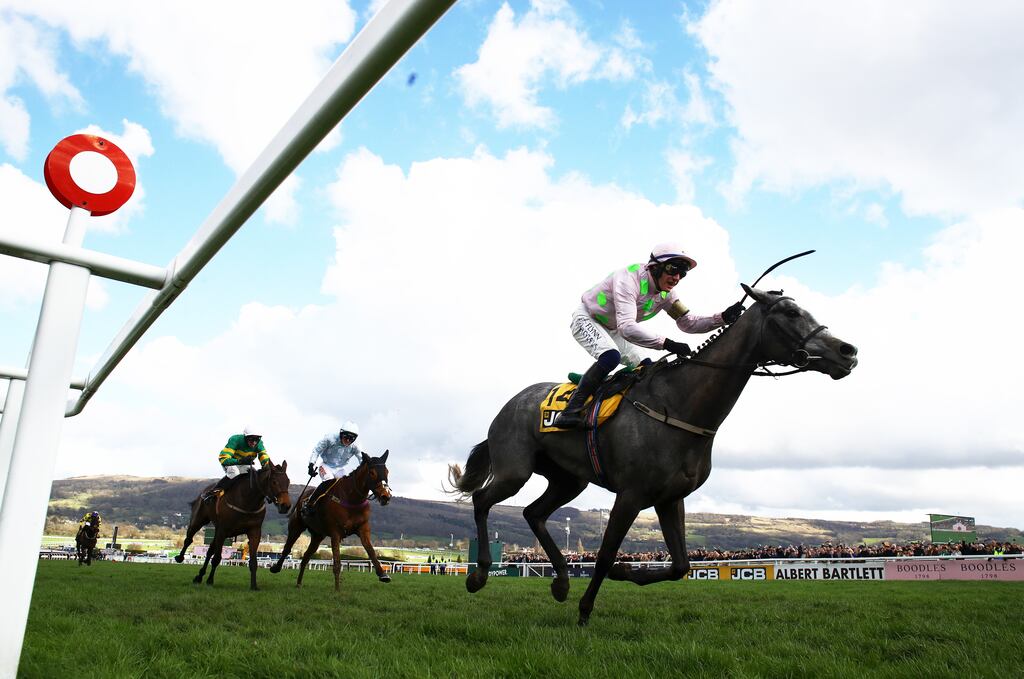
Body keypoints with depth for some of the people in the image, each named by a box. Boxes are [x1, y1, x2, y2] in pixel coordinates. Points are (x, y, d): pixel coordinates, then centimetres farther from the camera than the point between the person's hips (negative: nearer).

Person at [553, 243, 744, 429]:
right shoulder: (629, 279, -35)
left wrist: (723, 318, -22)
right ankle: (571, 410, -27)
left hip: (612, 330, 9)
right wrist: (667, 344, -50)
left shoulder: (666, 293, -9)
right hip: (586, 320, -9)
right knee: (610, 357, -34)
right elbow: (627, 328, -46)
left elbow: (689, 323, -6)